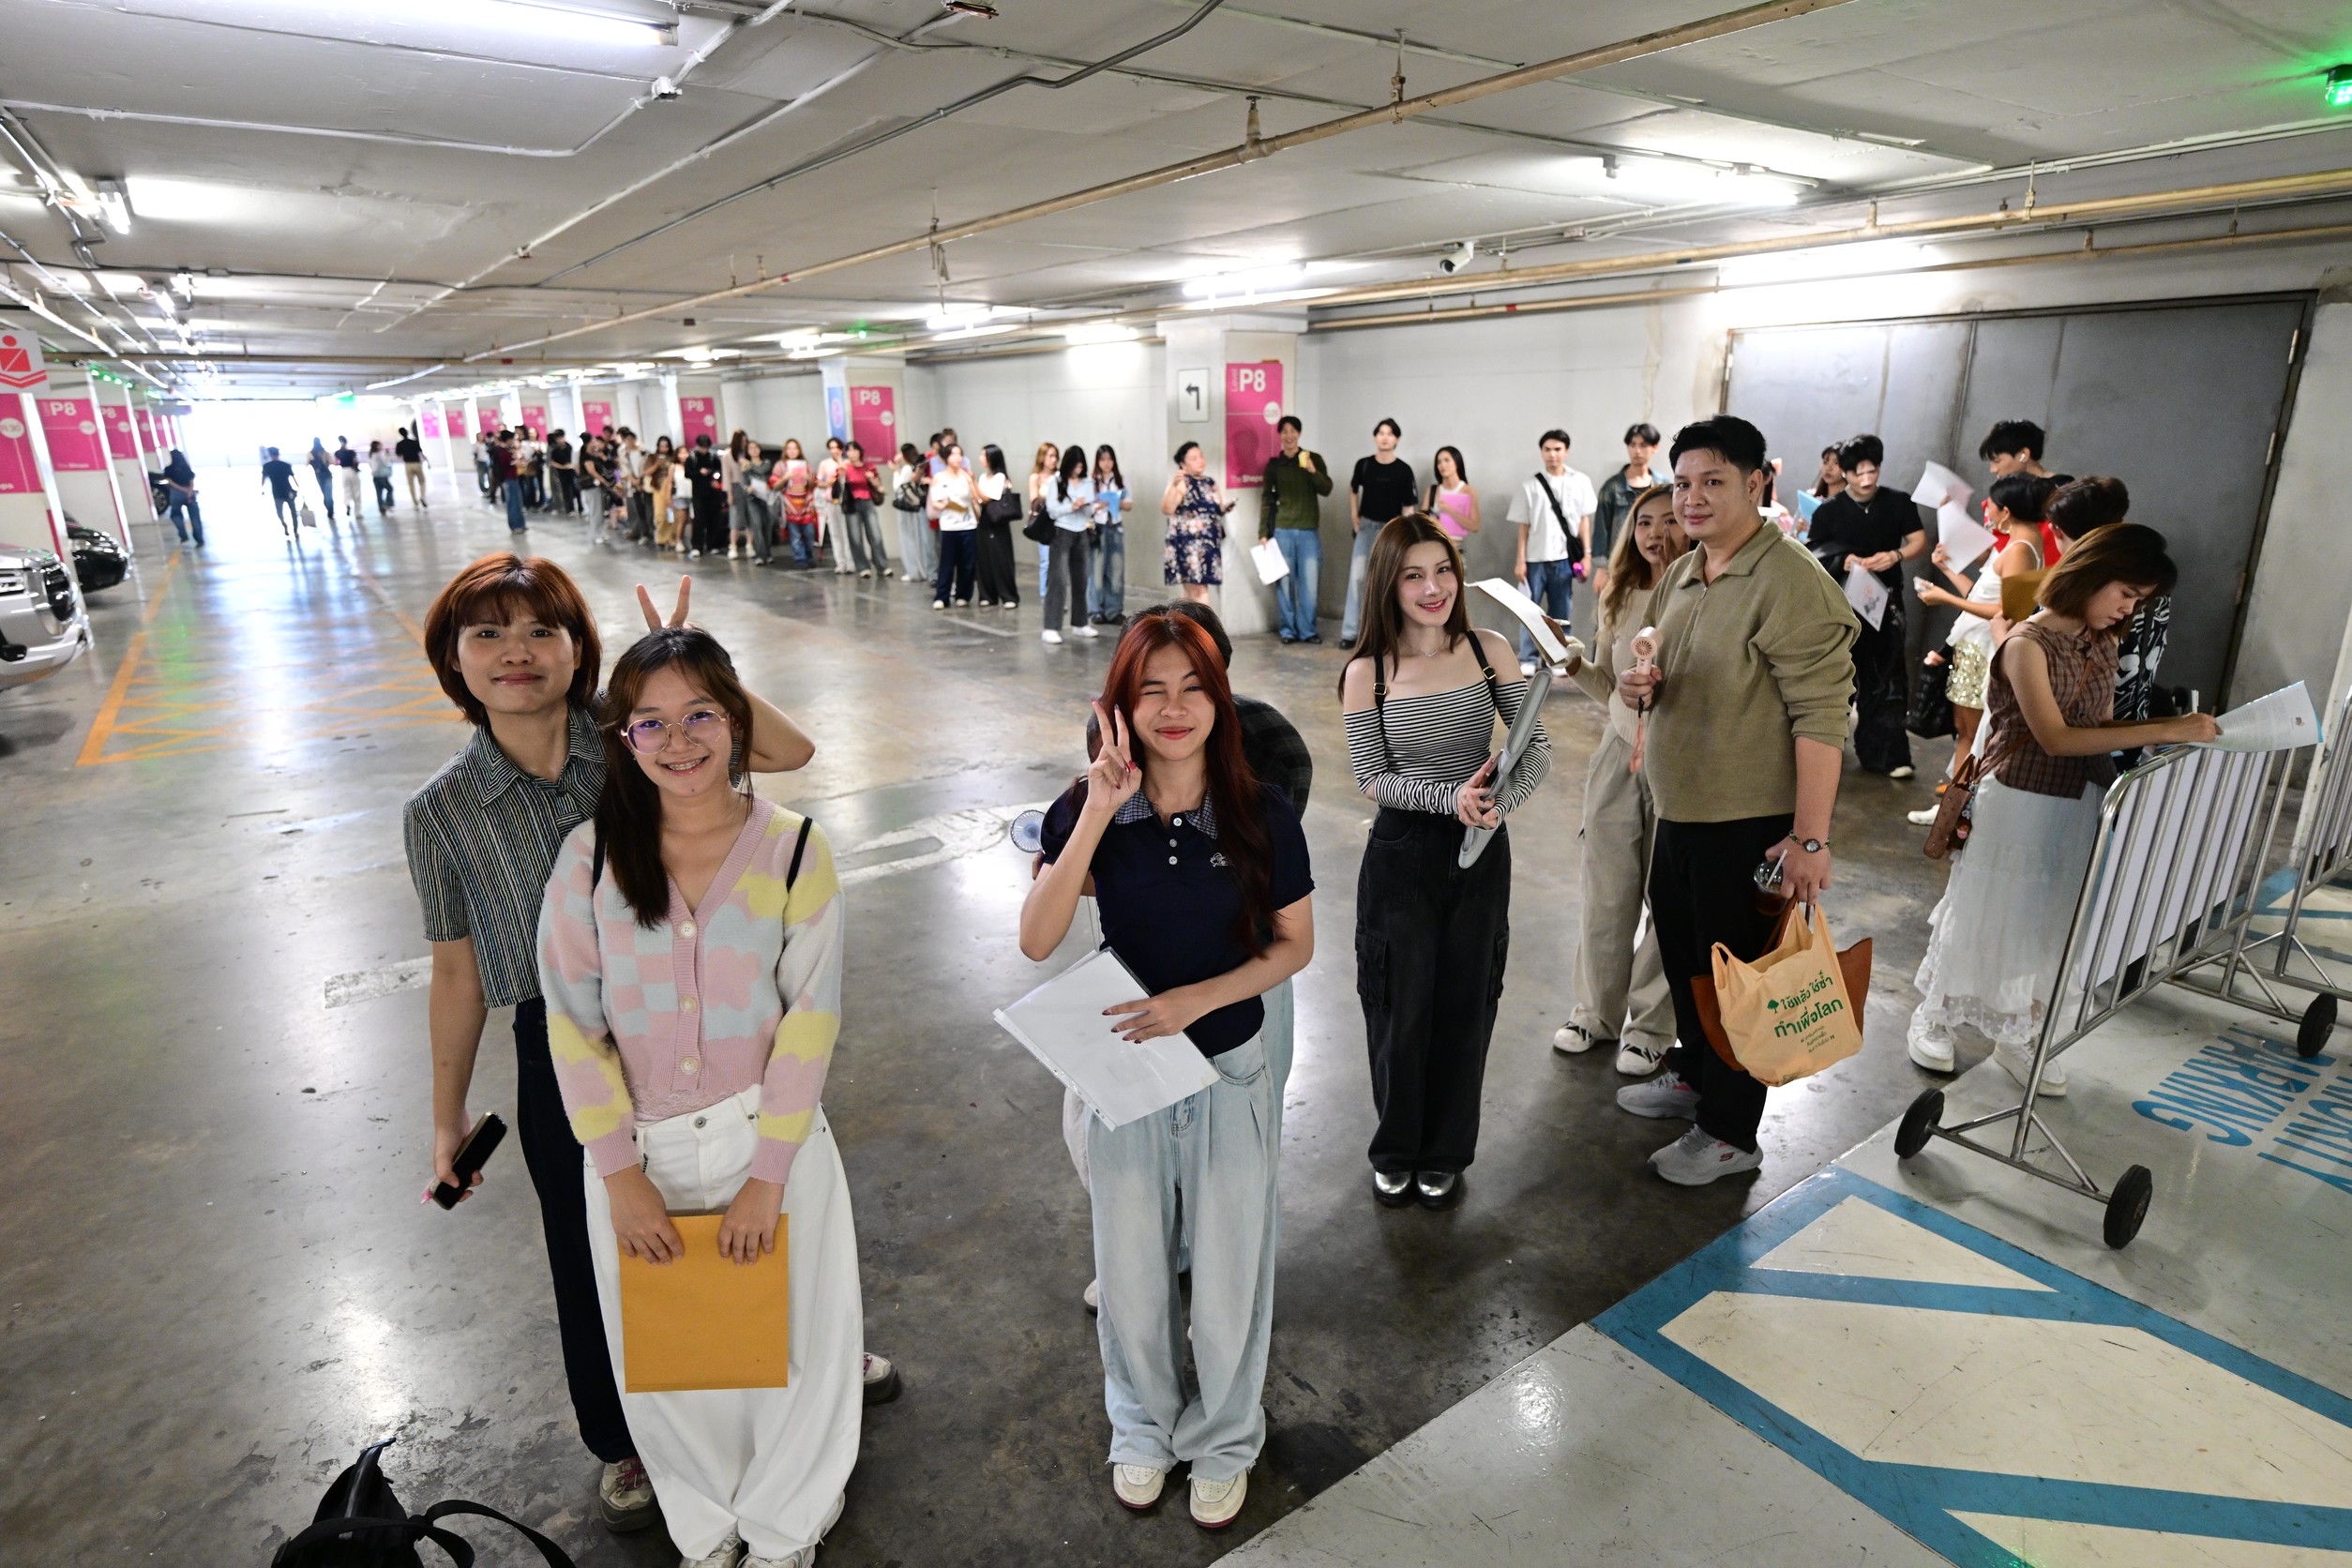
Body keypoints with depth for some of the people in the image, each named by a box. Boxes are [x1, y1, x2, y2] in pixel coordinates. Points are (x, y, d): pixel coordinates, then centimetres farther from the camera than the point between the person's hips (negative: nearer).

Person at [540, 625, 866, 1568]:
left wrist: (768, 1173, -11)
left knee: (784, 1334, 13)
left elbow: (811, 1018, -10)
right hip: (637, 1147, 2)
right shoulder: (591, 855, -8)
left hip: (768, 1137, -1)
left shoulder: (793, 850, -11)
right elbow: (573, 1022, -4)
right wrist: (620, 1172, -6)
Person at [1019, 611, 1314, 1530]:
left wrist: (1197, 997, -19)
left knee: (1228, 1278, 16)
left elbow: (1295, 943, -5)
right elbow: (1037, 942, -22)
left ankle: (1223, 1443, 46)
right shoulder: (1090, 809, -11)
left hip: (1229, 1071, -1)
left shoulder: (1261, 814, -13)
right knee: (1130, 1275, 19)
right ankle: (1145, 1430, 49)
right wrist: (1096, 816, -30)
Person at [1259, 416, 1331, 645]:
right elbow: (1266, 500, 7)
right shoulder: (1274, 464, 6)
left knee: (1309, 582, 0)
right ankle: (1288, 629, 10)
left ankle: (1307, 630, 8)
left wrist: (1312, 470, -22)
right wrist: (1263, 532, 2)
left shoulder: (1314, 459, 4)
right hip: (1282, 530, 0)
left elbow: (1326, 490, -5)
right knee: (1285, 582, 2)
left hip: (1309, 531, 0)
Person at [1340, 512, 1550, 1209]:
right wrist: (1449, 799, -22)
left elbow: (1538, 748, -3)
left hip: (1480, 853, 2)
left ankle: (1444, 1154, 33)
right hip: (1401, 855, -1)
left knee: (1464, 1006, 12)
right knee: (1402, 1009, 9)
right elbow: (1371, 779, -7)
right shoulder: (1366, 673, -8)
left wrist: (1500, 803, -22)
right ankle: (1395, 1150, 33)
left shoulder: (1489, 651, -4)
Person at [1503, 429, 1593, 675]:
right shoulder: (1530, 484, 4)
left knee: (1562, 611, 5)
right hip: (1535, 558, 0)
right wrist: (1520, 560, -1)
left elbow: (1585, 519, 7)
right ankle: (1527, 660, 6)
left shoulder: (1580, 481, 5)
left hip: (1565, 557, 0)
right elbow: (1523, 526, 4)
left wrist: (1586, 554, 0)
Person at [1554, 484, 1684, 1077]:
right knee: (1606, 895, 12)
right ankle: (1598, 1010, 31)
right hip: (1619, 758, 5)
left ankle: (1651, 1025, 26)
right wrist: (1576, 665, -4)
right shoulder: (1620, 598, 5)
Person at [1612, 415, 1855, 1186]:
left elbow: (1821, 716, -24)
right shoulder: (1680, 577, 9)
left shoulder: (1790, 583, -19)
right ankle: (1694, 1074, 45)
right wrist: (1637, 685, -2)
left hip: (1752, 820, -9)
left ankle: (1730, 1132, 23)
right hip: (1680, 807, 9)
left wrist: (1810, 838, -27)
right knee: (1680, 950, 22)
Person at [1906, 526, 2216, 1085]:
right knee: (1985, 916, 6)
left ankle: (2016, 1036, 29)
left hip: (2080, 805, 7)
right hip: (2019, 803, -7)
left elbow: (2102, 728, 11)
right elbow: (2055, 738, -25)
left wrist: (2175, 730, -3)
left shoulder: (2102, 645, 7)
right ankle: (1933, 1017, 24)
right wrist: (2164, 731, -27)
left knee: (2048, 926, 15)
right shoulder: (2028, 644, -17)